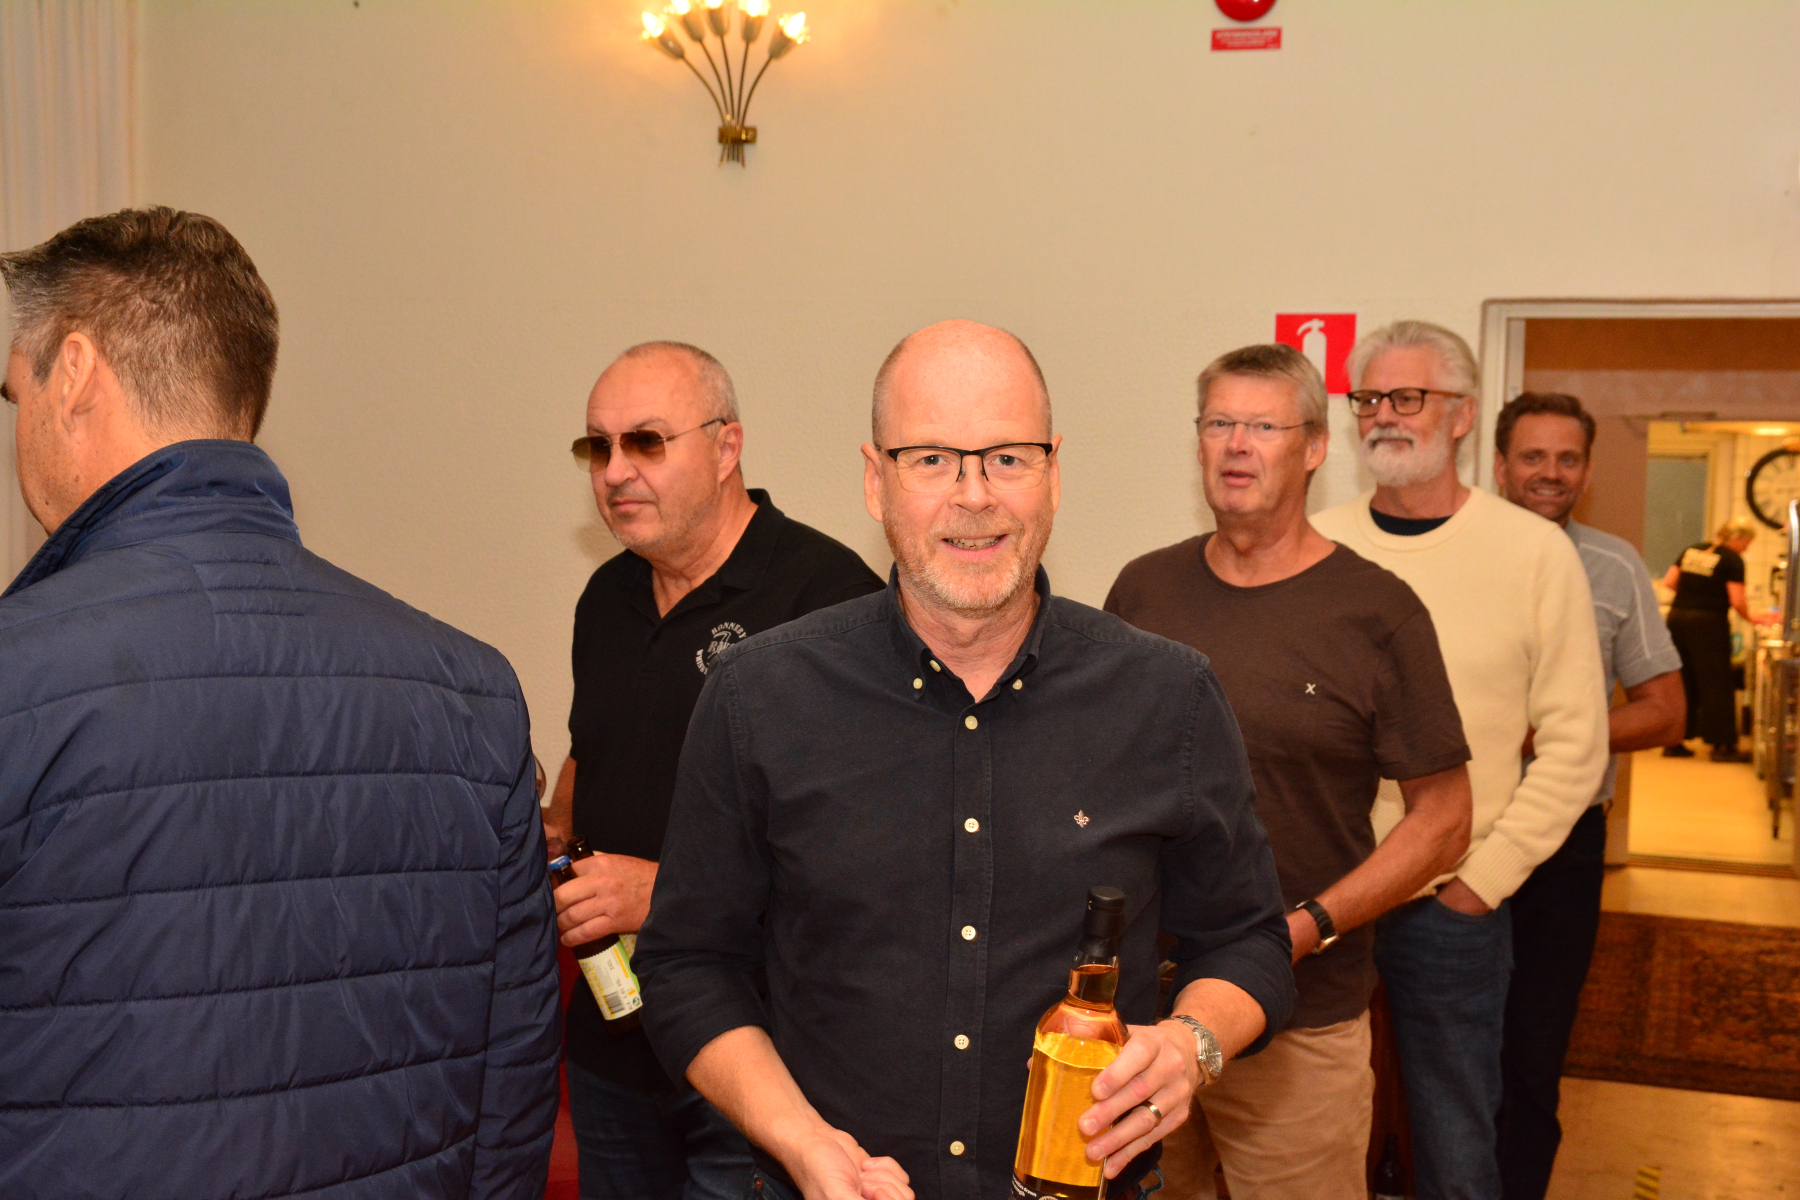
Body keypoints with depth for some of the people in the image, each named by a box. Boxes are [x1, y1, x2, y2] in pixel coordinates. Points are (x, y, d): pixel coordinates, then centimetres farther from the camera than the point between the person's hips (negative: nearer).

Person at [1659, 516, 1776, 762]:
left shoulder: (1692, 550, 11)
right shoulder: (1733, 560, -7)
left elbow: (1668, 582, 12)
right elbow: (1737, 601, -12)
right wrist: (1750, 617, 6)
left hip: (1677, 618, 6)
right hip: (1709, 623, -6)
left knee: (1683, 680, 13)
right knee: (1716, 683, 2)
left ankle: (1673, 742, 16)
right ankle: (1722, 745, 5)